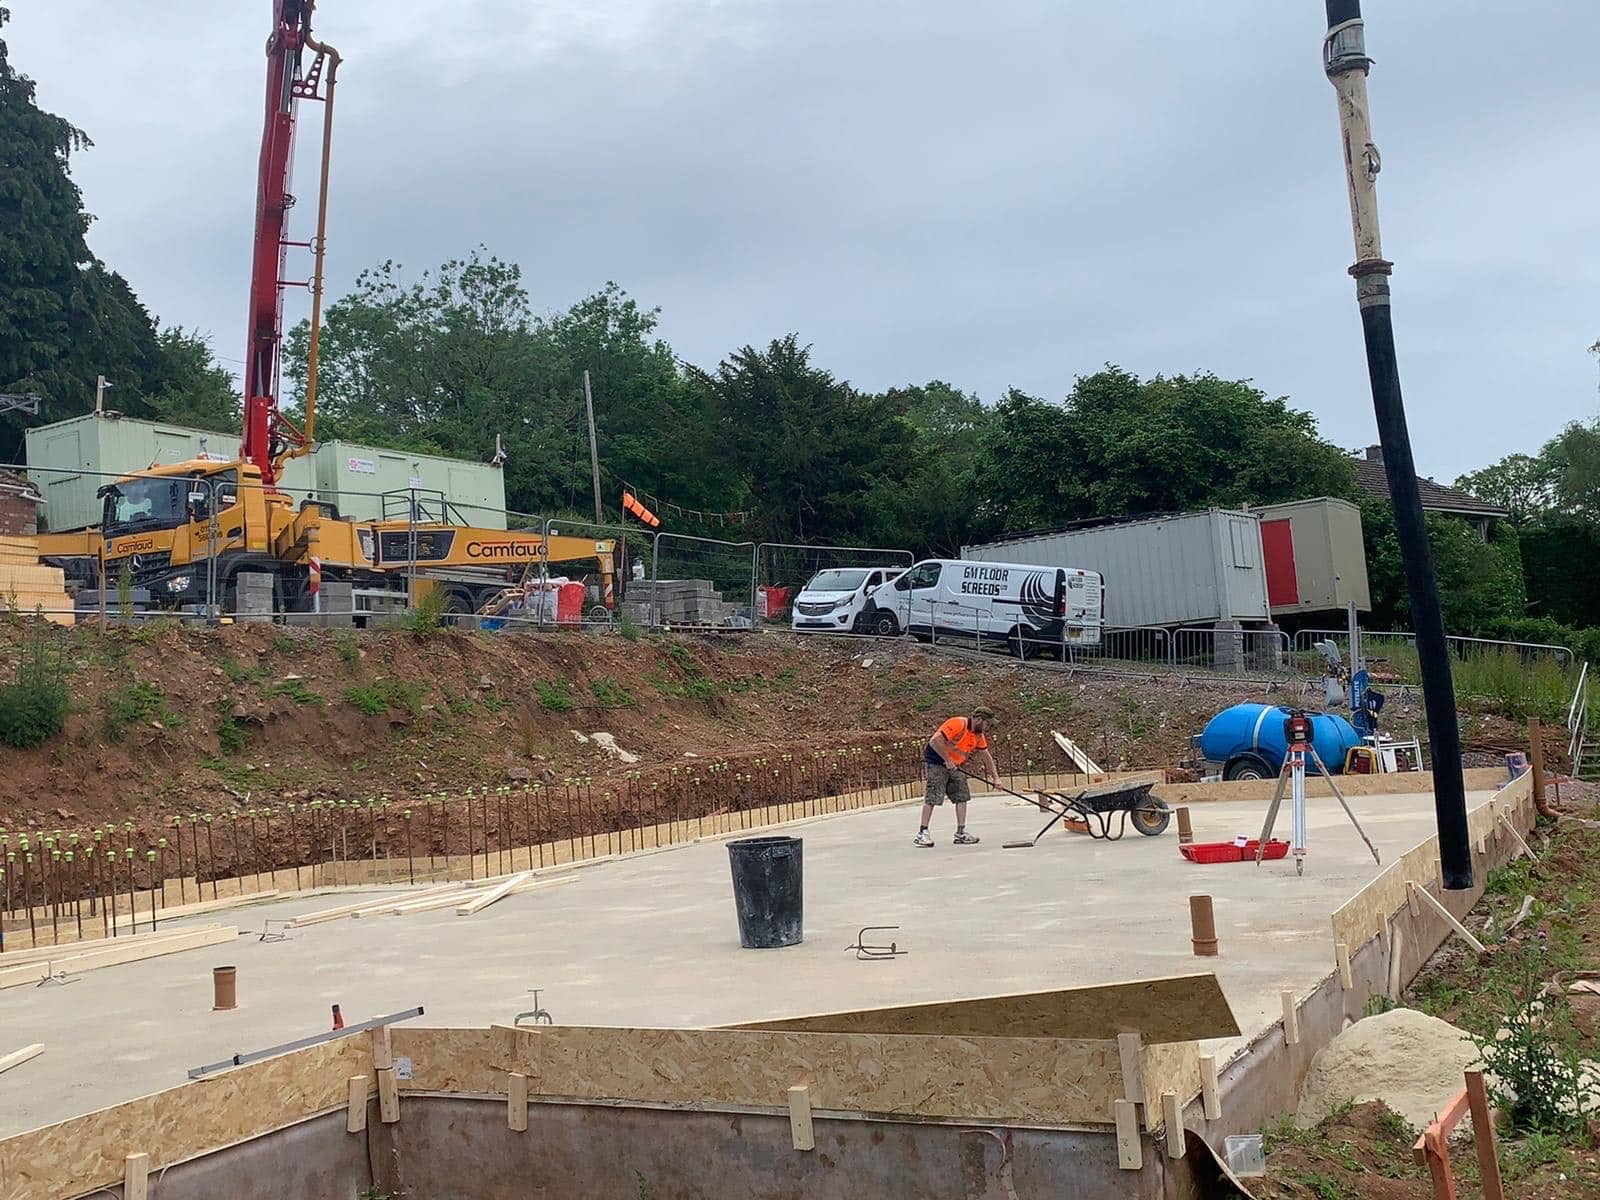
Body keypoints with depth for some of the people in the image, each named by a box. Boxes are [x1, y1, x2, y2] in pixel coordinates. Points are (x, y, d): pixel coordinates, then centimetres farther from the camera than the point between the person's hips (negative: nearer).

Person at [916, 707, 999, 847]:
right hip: (937, 760, -9)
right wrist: (948, 760, -24)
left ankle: (961, 833, 7)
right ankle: (922, 833, -7)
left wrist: (995, 777, 11)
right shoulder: (958, 724, -24)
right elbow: (935, 741, -30)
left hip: (954, 765, 9)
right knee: (933, 797, -12)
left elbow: (986, 756, 15)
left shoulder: (979, 735, 4)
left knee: (962, 796, 2)